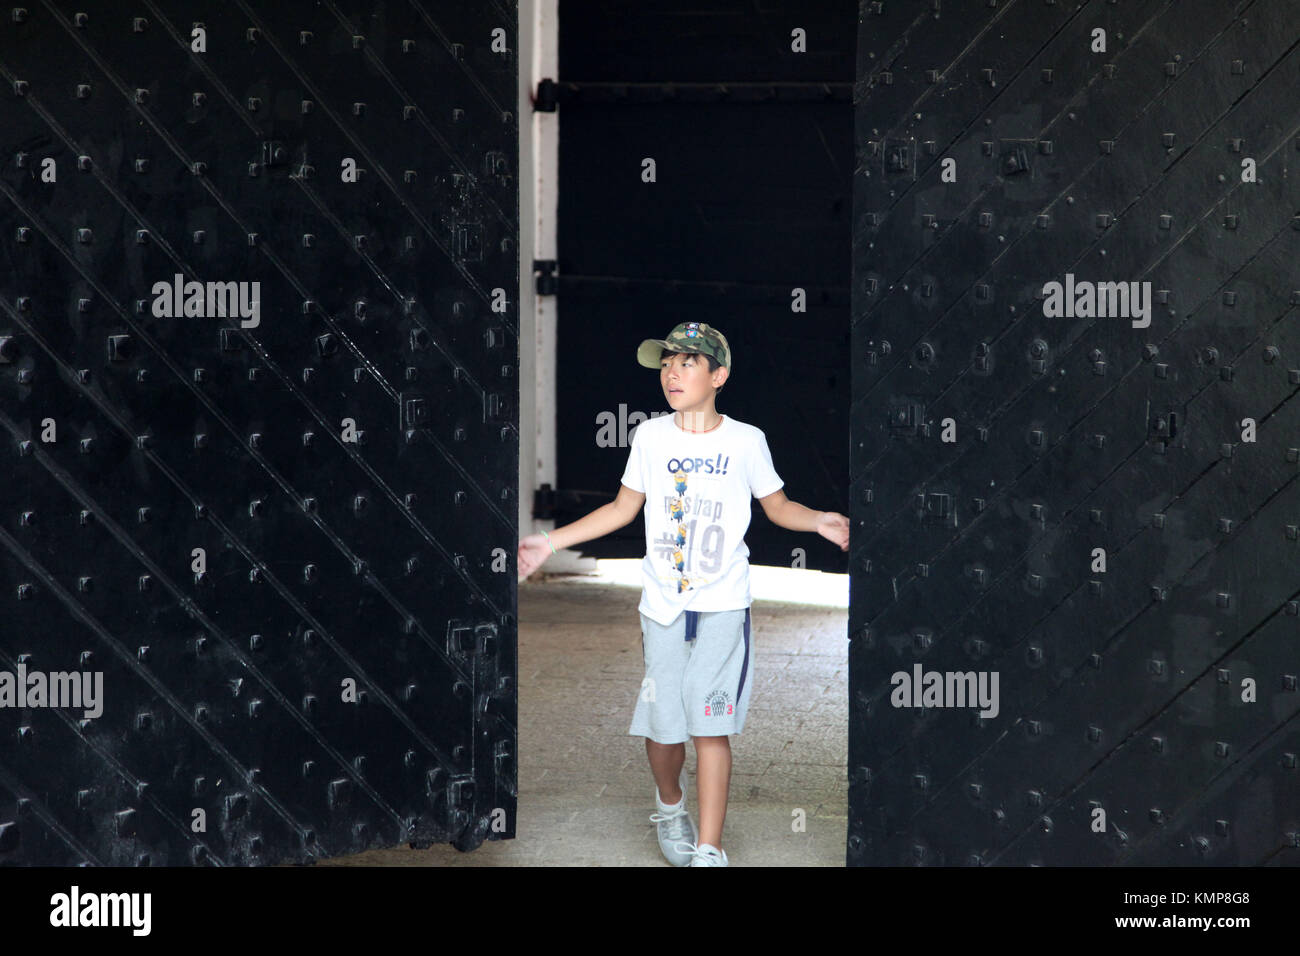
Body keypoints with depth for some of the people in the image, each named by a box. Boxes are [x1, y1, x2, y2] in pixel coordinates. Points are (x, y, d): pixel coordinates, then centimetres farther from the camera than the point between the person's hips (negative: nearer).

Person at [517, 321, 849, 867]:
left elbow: (777, 505, 10)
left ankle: (708, 852, -6)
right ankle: (670, 804, 35)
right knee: (661, 724, 3)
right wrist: (550, 541, 11)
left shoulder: (745, 441, -1)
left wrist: (819, 521, -11)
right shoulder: (651, 437, 4)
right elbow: (623, 508, 14)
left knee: (710, 727, -9)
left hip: (722, 605, -2)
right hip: (663, 604, 2)